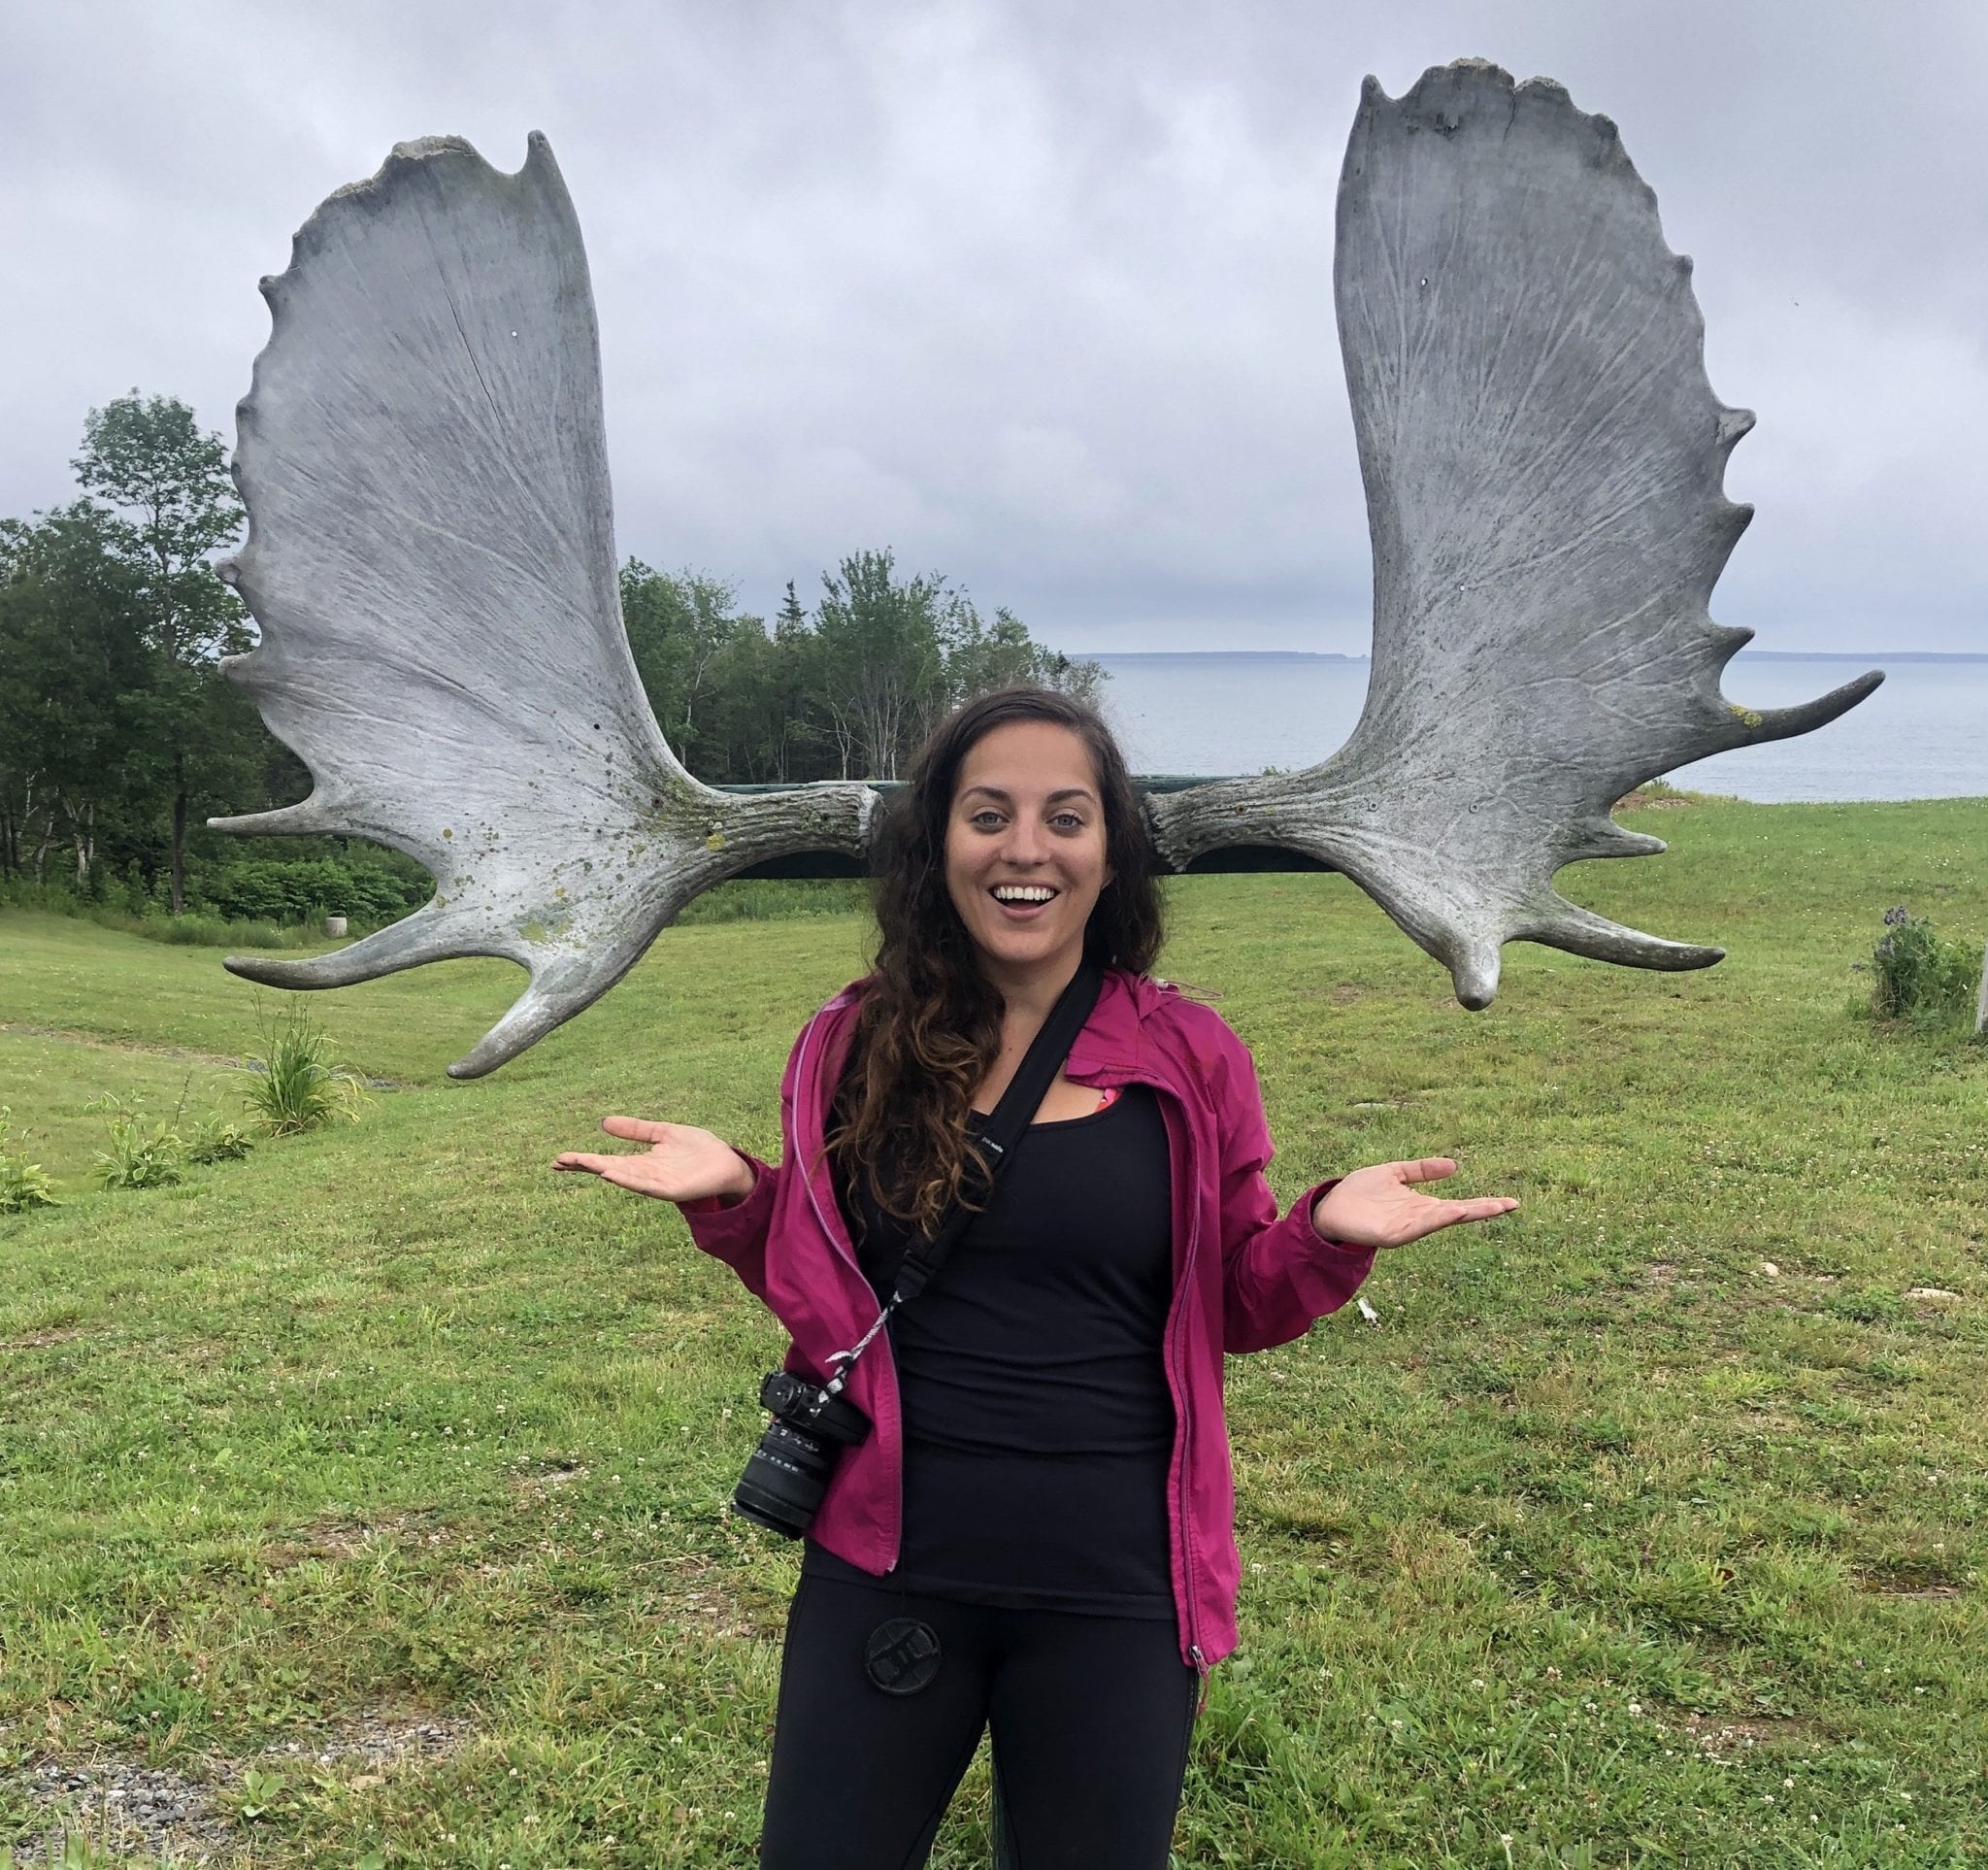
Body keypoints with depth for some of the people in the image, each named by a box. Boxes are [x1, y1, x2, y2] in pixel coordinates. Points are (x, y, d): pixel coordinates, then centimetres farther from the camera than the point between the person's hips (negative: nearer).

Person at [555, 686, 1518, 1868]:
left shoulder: (1189, 1059, -6)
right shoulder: (857, 1047, -4)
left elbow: (1239, 1307, 3)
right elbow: (814, 1286, 6)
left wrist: (1329, 1237, -17)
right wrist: (733, 1196, -13)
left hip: (1115, 1594, 0)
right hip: (885, 1573, 1)